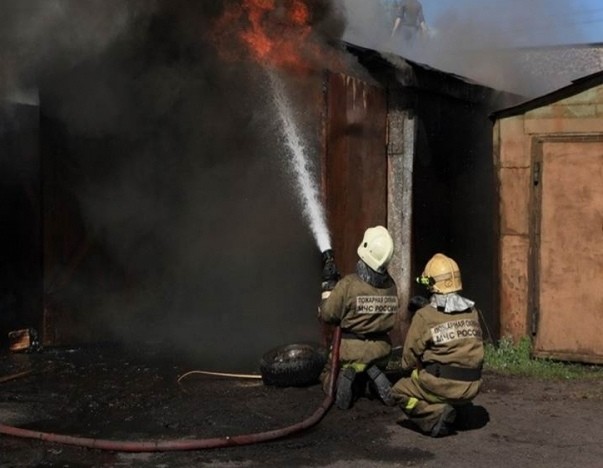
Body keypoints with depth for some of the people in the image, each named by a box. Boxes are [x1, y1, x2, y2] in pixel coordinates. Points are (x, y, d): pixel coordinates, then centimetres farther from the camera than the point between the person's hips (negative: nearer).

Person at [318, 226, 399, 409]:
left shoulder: (349, 284, -21)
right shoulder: (390, 285, -7)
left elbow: (327, 315, -11)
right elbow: (389, 315, 6)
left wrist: (327, 289, 4)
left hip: (351, 349, -4)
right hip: (380, 350, 4)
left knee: (329, 375, 21)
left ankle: (345, 378, -15)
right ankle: (374, 375, -7)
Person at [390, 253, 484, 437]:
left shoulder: (424, 316, -11)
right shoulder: (472, 311, 4)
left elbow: (409, 358, -5)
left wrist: (416, 372, 16)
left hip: (441, 386, -6)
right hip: (471, 388, 6)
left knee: (400, 391, 18)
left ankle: (436, 415, -5)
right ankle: (451, 413, 12)